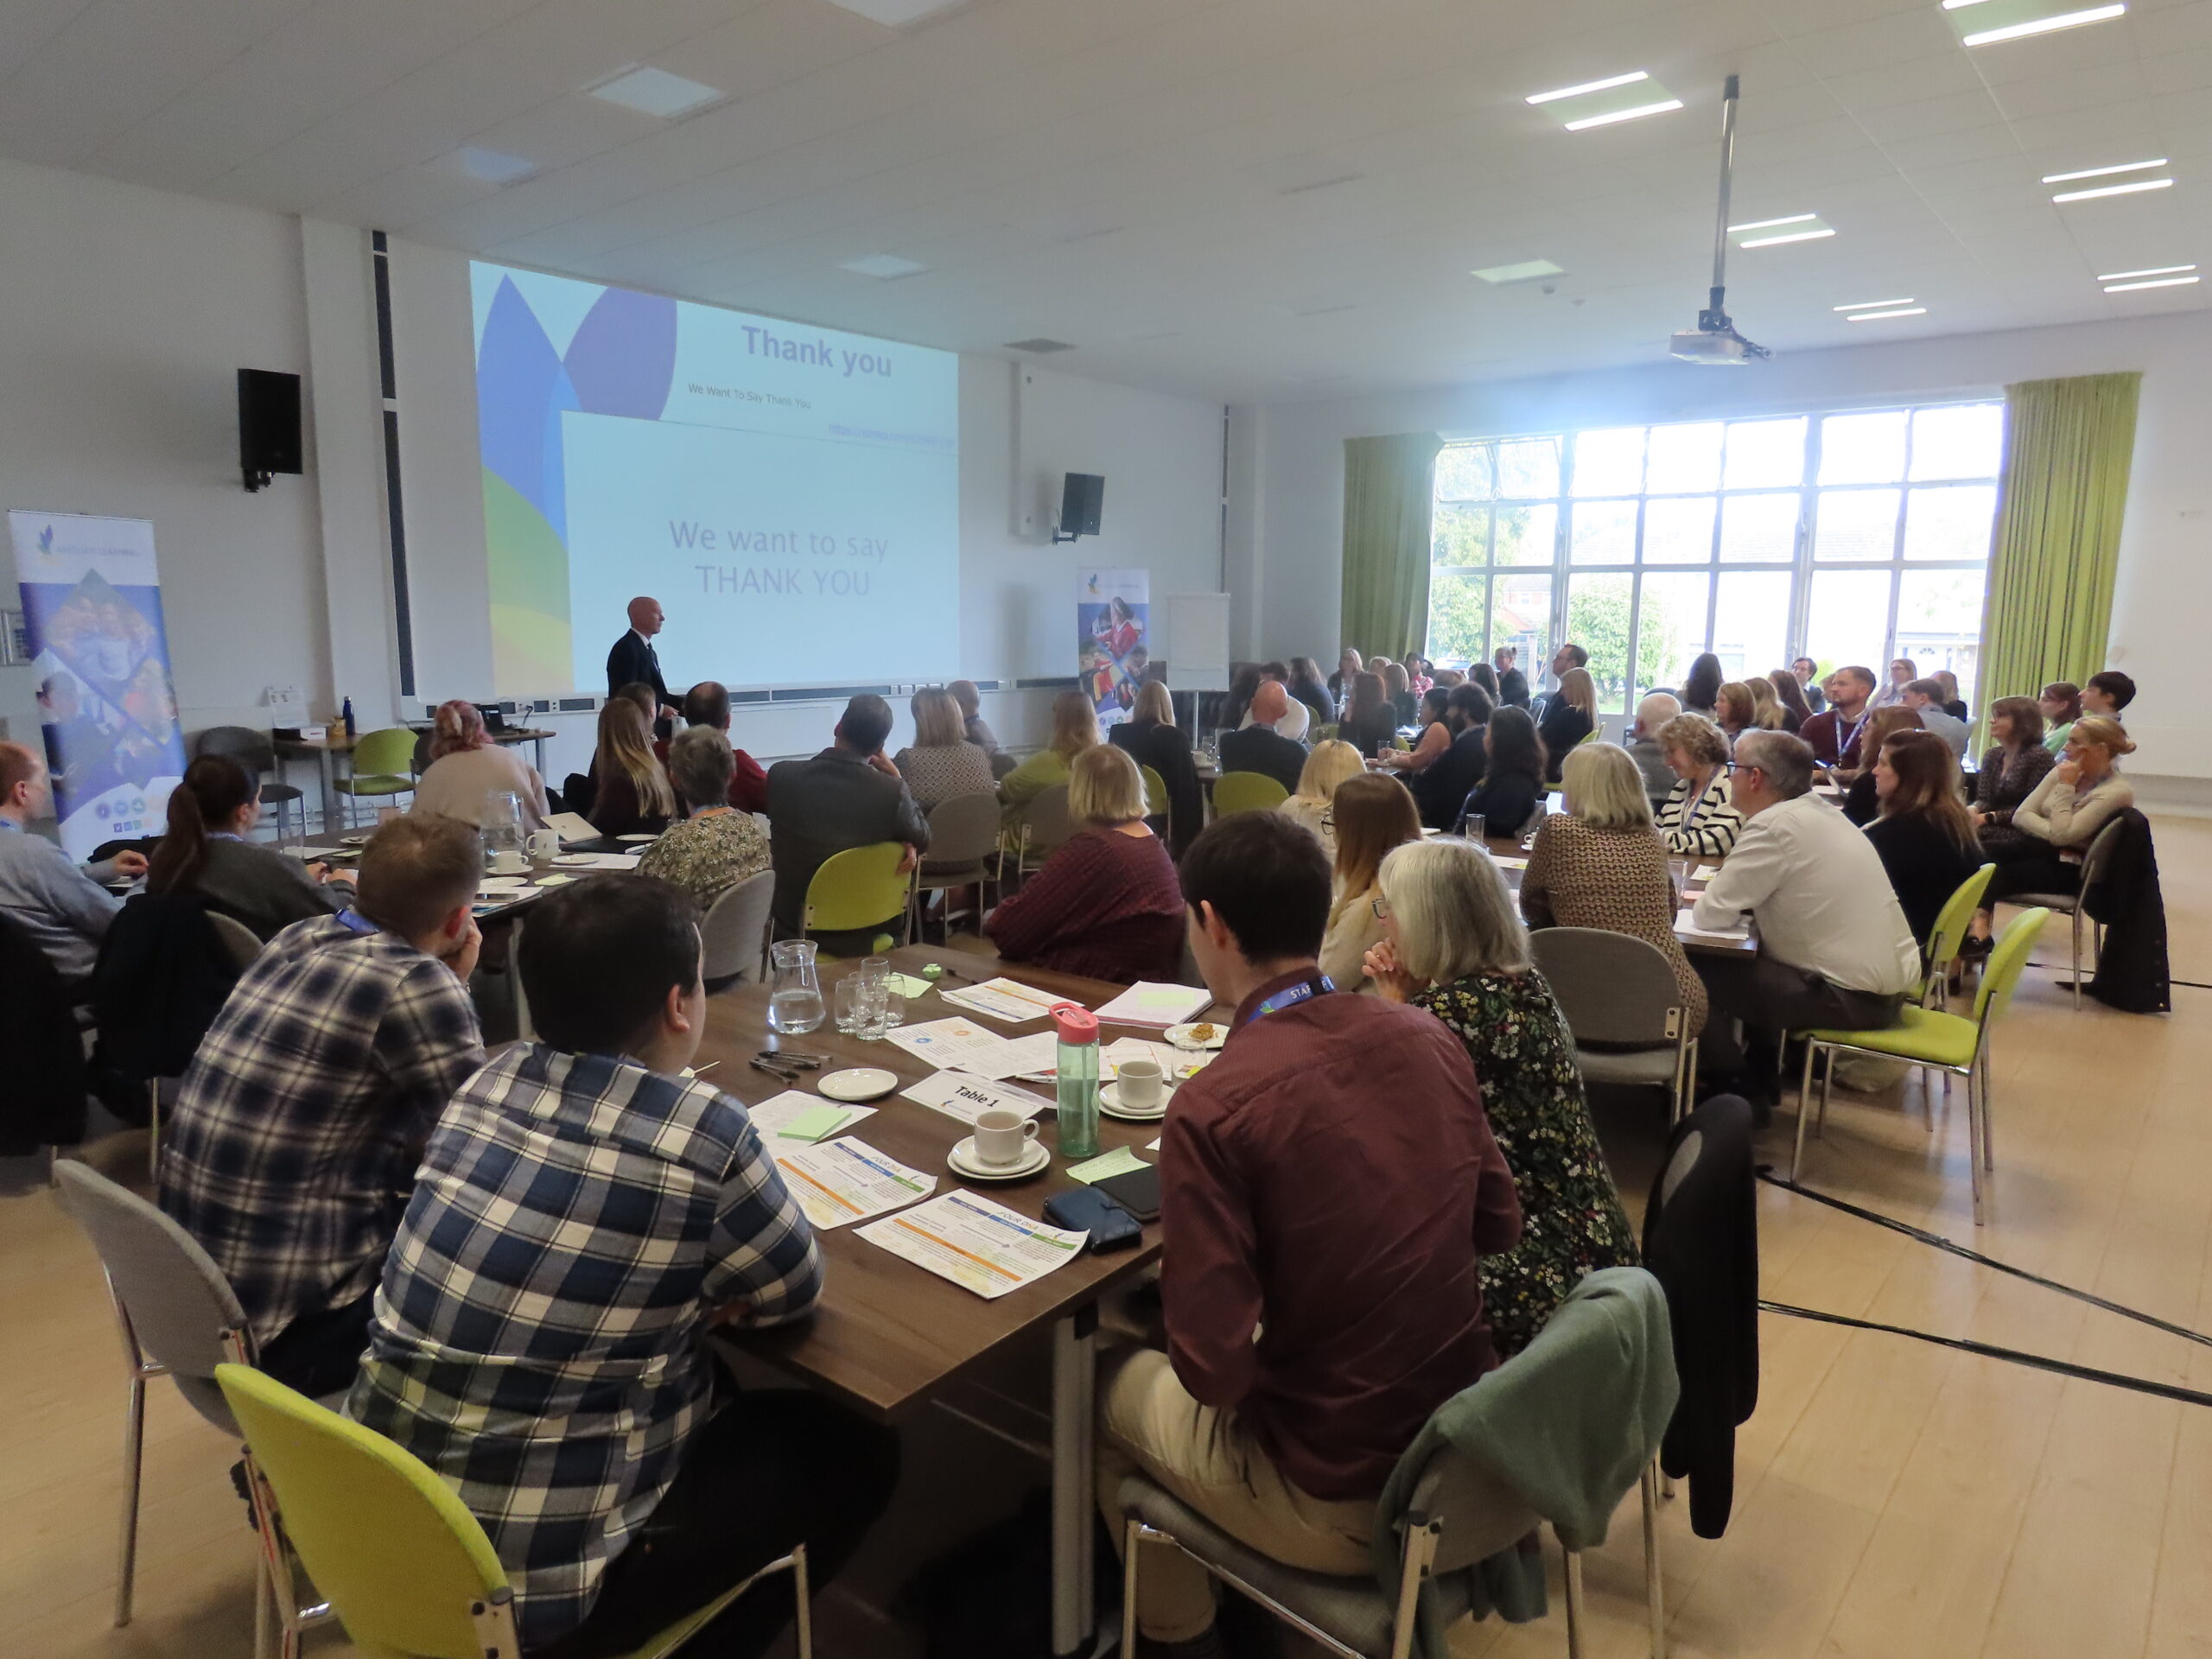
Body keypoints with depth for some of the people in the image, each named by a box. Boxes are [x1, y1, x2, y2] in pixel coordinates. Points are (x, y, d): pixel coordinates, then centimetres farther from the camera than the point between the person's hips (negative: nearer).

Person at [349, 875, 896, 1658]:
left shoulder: (494, 1078, -3)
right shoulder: (700, 1130, -22)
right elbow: (795, 1291, -5)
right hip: (529, 1583, -7)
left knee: (732, 1389, 26)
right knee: (854, 1448, 11)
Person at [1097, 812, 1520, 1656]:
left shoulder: (1215, 1104, -25)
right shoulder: (1429, 1037, -6)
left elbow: (1212, 1370, -22)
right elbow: (1499, 1225, 6)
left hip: (1346, 1502, -6)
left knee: (1107, 1383, 19)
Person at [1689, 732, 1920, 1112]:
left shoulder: (1774, 825, -17)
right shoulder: (1820, 813, 10)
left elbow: (1710, 915, -15)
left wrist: (1710, 896, 5)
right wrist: (1722, 894, 5)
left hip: (1851, 997, -9)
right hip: (1887, 983, 9)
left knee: (1698, 975, -1)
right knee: (1749, 961, 25)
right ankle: (1758, 1086, 32)